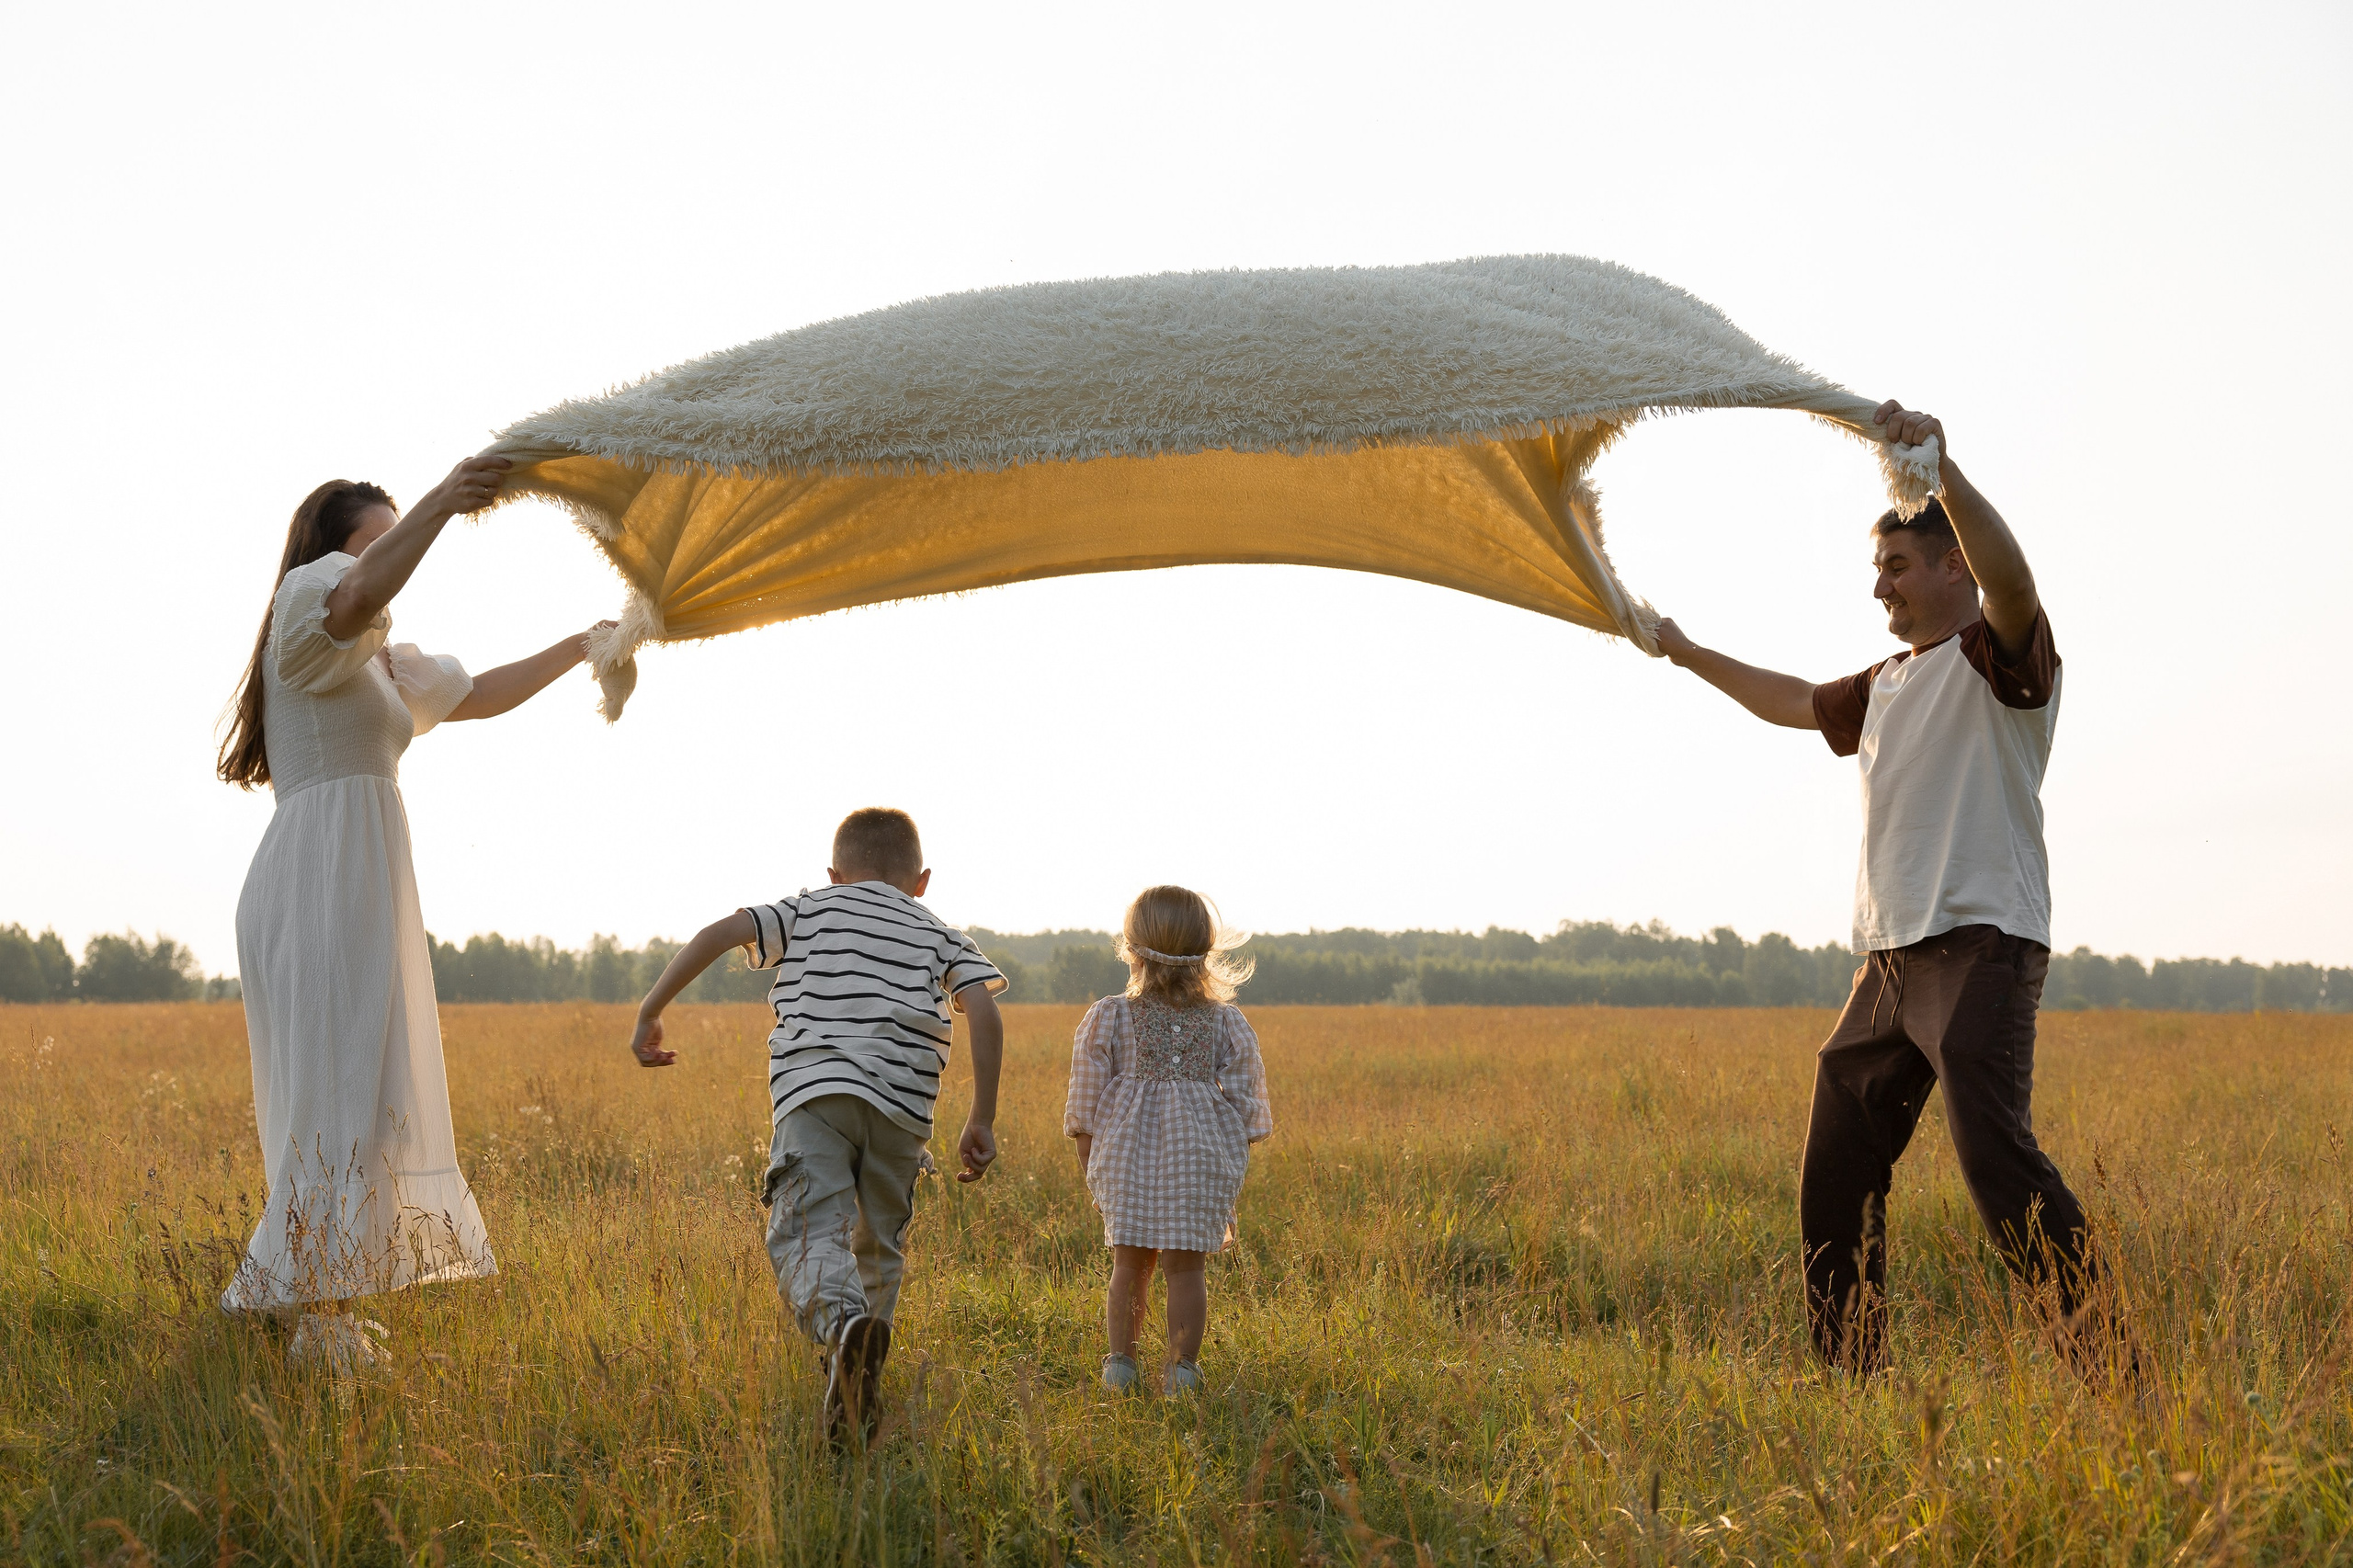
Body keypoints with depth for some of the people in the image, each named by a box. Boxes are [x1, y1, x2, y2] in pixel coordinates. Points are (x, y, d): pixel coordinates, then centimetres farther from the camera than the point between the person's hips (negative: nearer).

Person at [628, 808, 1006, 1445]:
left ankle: (845, 1323, -43)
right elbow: (985, 1012, 5)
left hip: (814, 1089, -2)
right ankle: (858, 1380, 14)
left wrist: (649, 1013, 12)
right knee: (878, 1247, 18)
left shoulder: (807, 912, 22)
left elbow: (720, 932, 6)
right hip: (902, 1108, 2)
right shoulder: (940, 937, 23)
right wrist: (982, 1121, 7)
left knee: (809, 1234, -13)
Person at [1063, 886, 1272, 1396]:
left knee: (1129, 1264, 12)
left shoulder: (1107, 1017, -2)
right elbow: (1246, 1105, 4)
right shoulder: (1228, 1024, 1)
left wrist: (1091, 1169, 12)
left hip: (1128, 1155, 0)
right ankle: (1182, 1369, 6)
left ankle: (1120, 1363, 15)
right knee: (1186, 1268, 5)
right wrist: (1234, 1171, 14)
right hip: (1203, 1158, 0)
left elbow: (1086, 1105, 2)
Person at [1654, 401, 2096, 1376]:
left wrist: (1937, 464, -36)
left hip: (1980, 944, -9)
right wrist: (1689, 654, 46)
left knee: (1994, 1150, -24)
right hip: (1889, 957, 9)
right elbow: (1799, 704, 40)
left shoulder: (1999, 657, -3)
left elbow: (2009, 576, -25)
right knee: (1835, 1170, 9)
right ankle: (1847, 1371, 19)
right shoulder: (1888, 683, 23)